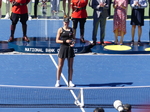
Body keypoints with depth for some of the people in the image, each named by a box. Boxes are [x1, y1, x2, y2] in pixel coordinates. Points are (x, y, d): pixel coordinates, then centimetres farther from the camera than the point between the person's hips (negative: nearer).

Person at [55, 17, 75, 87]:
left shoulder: (71, 30, 9)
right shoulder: (60, 30, 0)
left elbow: (73, 38, 17)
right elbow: (57, 40, -4)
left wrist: (73, 42, -5)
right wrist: (65, 41, -16)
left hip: (70, 49, 3)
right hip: (63, 48, -3)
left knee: (70, 66, 5)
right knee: (60, 66, 2)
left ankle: (70, 82, 12)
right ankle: (58, 81, 11)